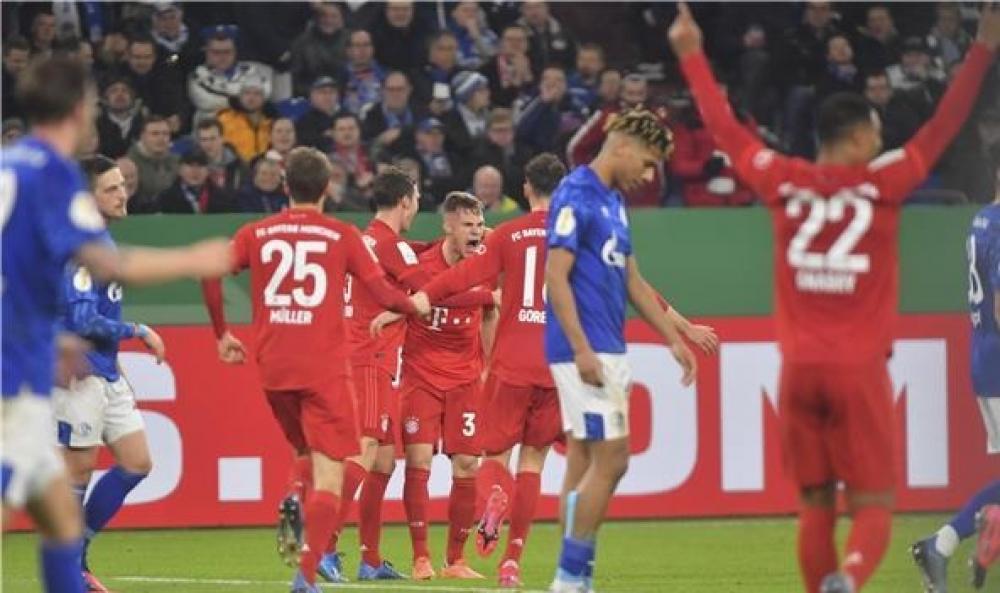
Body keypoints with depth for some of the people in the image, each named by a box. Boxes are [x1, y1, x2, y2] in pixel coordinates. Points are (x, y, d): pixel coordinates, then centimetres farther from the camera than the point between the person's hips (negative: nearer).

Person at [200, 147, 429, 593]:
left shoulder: (256, 234, 7)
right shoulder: (342, 236, 1)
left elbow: (210, 273, -2)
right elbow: (382, 292, -3)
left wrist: (221, 334, 10)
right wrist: (416, 305, 18)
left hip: (272, 369, 4)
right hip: (324, 369, -3)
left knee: (308, 454, 27)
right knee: (328, 475, -5)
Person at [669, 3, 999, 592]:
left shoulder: (784, 183, 2)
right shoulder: (880, 184, -6)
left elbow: (724, 127, 12)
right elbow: (943, 127, -4)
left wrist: (692, 55, 23)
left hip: (799, 368, 3)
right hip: (859, 370, -3)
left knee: (816, 507, 11)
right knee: (873, 507, -2)